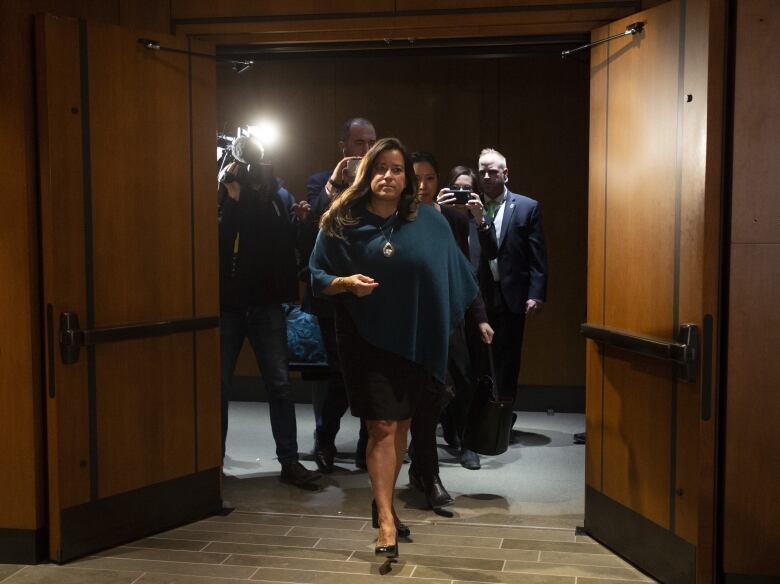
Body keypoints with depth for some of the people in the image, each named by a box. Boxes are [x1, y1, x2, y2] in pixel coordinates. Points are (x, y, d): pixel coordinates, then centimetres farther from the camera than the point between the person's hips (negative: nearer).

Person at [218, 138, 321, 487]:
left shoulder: (277, 195, 5)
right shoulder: (221, 193, -2)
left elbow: (288, 244, 6)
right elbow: (218, 239, -15)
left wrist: (299, 221, -10)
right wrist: (231, 199, -19)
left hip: (266, 302, 2)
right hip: (226, 302, -1)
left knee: (280, 384, 2)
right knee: (218, 385, 6)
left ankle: (289, 461, 9)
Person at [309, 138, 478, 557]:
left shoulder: (429, 222, 1)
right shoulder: (341, 222, -4)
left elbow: (453, 275, 8)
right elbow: (317, 277, -1)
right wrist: (347, 282, -20)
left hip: (413, 339, 3)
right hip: (365, 338, -2)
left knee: (400, 425, 12)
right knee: (382, 427, -7)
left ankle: (384, 503, 31)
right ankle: (386, 519, -1)